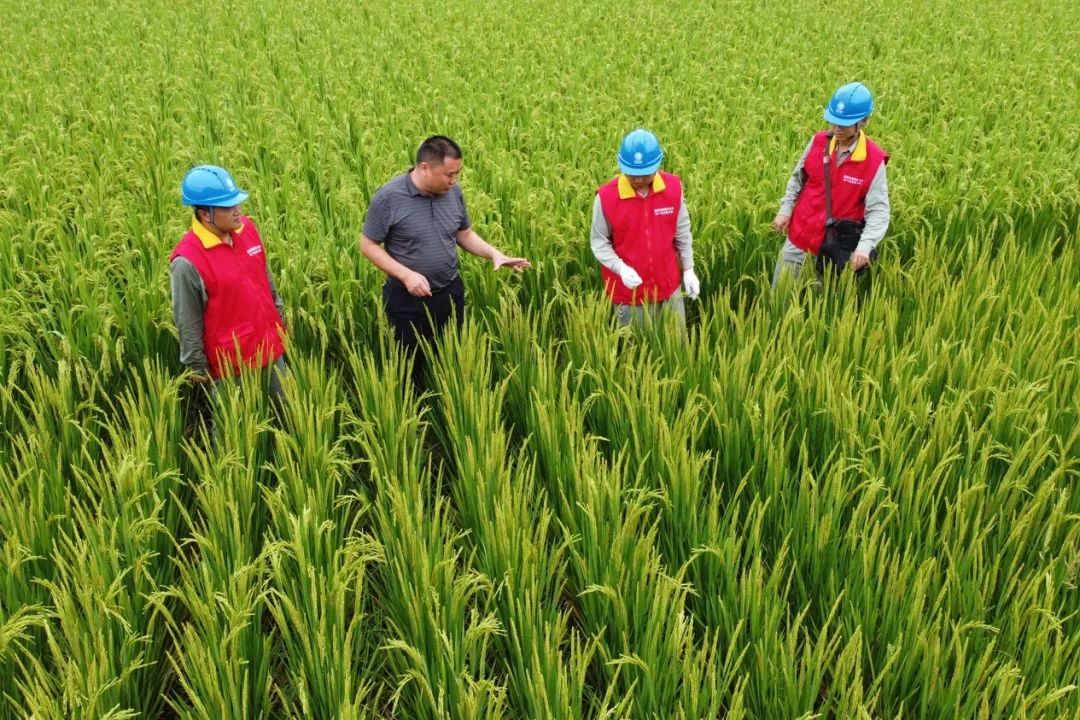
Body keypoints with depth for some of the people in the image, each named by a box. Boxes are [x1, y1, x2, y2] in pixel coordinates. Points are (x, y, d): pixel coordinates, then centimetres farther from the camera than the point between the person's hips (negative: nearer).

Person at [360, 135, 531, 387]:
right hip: (407, 300, -4)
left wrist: (495, 254, -8)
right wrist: (406, 274, -23)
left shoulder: (453, 191, -5)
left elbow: (465, 234, 9)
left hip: (451, 294, 4)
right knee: (410, 367, 12)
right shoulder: (388, 197, -19)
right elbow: (368, 245, -12)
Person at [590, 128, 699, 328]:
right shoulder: (606, 196, -19)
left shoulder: (673, 187, -10)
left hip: (668, 285, 3)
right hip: (628, 291, -2)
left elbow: (682, 232, 4)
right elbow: (599, 242, -9)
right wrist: (621, 269, -24)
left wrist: (688, 269, 5)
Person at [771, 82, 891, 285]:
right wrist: (785, 210, 2)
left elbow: (878, 211, -16)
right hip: (799, 234, 3)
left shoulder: (874, 160, -16)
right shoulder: (819, 141, -6)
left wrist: (865, 246, -30)